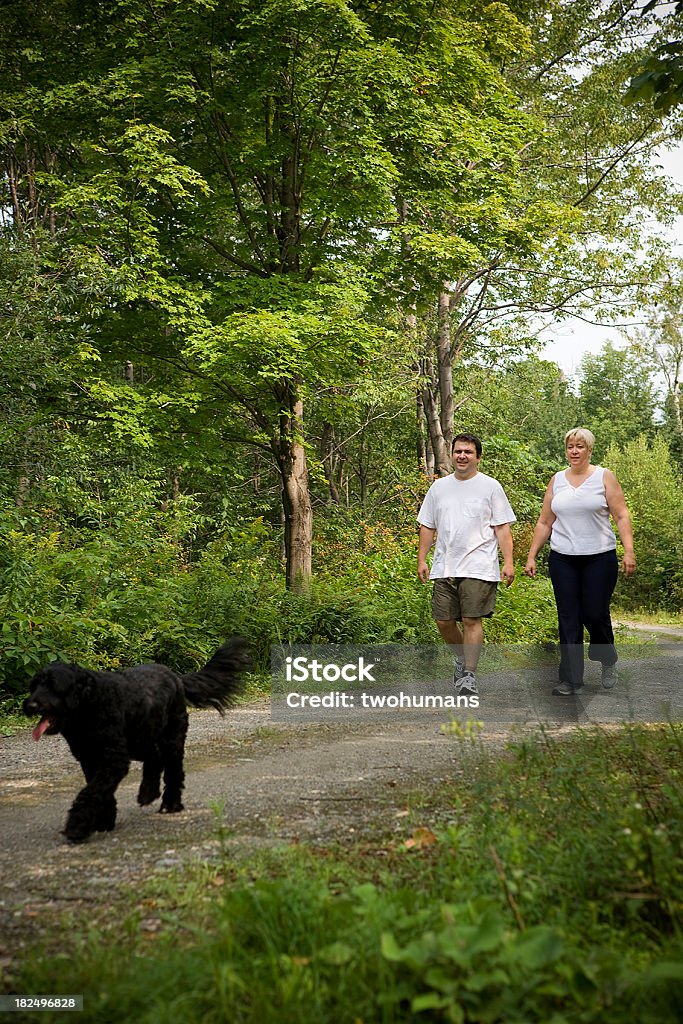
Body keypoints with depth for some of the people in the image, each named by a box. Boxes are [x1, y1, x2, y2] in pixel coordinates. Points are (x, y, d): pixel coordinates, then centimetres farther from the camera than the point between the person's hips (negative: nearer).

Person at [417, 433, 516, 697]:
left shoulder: (491, 487, 2)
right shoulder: (439, 487, 13)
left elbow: (502, 527, 1)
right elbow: (427, 526, 16)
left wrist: (508, 562, -7)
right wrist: (421, 560, 10)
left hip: (478, 568, -4)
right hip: (444, 567, 4)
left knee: (472, 620, -8)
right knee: (444, 621, 6)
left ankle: (469, 675, 1)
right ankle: (461, 656, 33)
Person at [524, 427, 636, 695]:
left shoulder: (604, 477, 1)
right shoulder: (557, 480, 10)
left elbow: (621, 516, -3)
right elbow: (544, 523, 13)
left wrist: (629, 551, -13)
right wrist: (531, 556, 8)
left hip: (599, 557, -3)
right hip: (562, 559, 3)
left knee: (595, 614, -3)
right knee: (568, 620, 1)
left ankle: (608, 662, 27)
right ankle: (571, 679, 6)